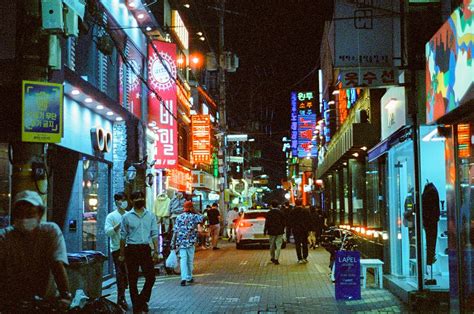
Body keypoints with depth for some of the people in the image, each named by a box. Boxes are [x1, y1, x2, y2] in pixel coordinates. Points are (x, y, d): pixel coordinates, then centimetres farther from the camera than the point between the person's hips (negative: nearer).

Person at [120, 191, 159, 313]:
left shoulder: (150, 215, 8)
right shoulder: (127, 217, 2)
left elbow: (154, 234, 6)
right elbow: (123, 236, 4)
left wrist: (156, 251, -2)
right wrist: (122, 254, 3)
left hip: (146, 249, 2)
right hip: (132, 249, -2)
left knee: (151, 277, -4)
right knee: (133, 280, 3)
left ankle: (142, 300, 17)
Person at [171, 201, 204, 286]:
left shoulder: (179, 217, 4)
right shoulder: (194, 216, -4)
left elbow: (175, 231, 1)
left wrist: (173, 243, 4)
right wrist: (196, 212, 2)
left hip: (181, 242, 1)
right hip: (190, 242, -1)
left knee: (183, 260, -2)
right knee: (190, 260, 13)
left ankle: (184, 278, -16)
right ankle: (189, 277, 23)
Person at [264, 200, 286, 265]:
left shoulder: (269, 213, -5)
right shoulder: (280, 213, -1)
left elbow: (267, 223, -5)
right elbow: (283, 222, 4)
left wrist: (265, 231, 3)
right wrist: (283, 230, 17)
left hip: (272, 231, 0)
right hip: (279, 231, 0)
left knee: (272, 245, 15)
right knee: (278, 245, -2)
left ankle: (272, 258, 27)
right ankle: (276, 259, -11)